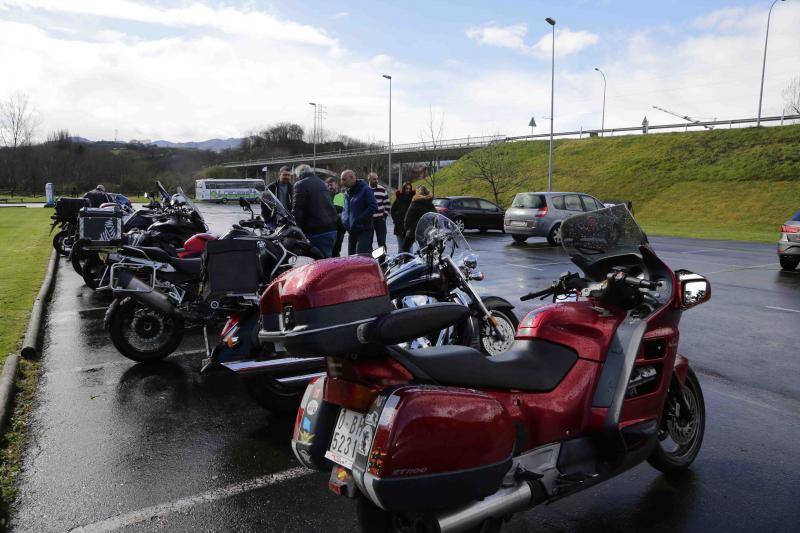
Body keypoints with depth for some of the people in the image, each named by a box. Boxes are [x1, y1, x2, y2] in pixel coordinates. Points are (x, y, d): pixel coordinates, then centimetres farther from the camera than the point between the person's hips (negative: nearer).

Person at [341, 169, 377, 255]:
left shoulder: (365, 189, -7)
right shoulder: (347, 193, 17)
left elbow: (373, 207, -15)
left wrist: (358, 221, -17)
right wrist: (345, 221, 2)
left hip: (364, 230, -8)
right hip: (352, 231, 8)